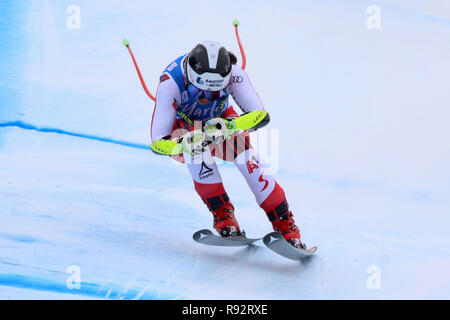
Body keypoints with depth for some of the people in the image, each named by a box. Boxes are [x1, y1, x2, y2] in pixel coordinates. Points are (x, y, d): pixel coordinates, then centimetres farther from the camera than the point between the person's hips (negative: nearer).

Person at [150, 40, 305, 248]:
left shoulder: (233, 73, -32)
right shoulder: (170, 83, -37)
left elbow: (261, 115, -31)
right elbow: (157, 142, -35)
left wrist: (228, 127, -48)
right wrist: (183, 146, -57)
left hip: (220, 119, 2)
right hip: (183, 124, -1)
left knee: (248, 158, -26)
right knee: (197, 148, -37)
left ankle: (284, 223, -15)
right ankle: (222, 214, -23)